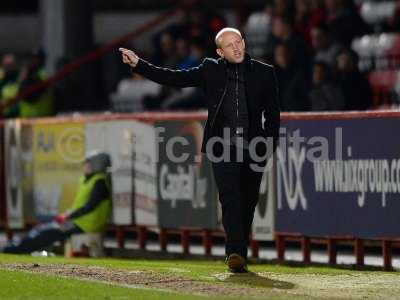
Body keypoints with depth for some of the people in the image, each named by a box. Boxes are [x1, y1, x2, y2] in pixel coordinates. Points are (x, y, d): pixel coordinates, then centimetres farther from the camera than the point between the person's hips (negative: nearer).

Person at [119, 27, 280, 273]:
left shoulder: (264, 73, 9)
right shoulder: (211, 70, 9)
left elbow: (273, 112, 10)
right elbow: (174, 78, 9)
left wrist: (270, 146, -1)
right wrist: (138, 64, 2)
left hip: (254, 150, 1)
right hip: (223, 148, -1)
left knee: (247, 204, 5)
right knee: (230, 198, -16)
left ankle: (240, 255, 16)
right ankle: (236, 253, -25)